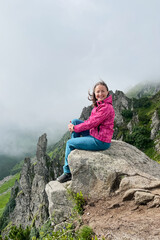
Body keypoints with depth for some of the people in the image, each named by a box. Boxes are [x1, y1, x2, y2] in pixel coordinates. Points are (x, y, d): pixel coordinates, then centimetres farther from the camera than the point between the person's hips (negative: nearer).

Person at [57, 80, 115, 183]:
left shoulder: (106, 107, -22)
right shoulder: (99, 105, 9)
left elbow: (92, 123, -21)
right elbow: (91, 121, 11)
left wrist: (75, 128, -8)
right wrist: (74, 126, -2)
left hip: (100, 142, -9)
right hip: (95, 134, 9)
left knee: (69, 143, 0)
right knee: (75, 121, 6)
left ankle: (68, 172, 15)